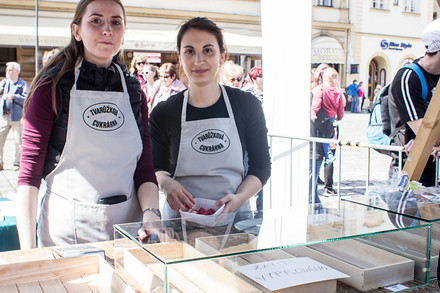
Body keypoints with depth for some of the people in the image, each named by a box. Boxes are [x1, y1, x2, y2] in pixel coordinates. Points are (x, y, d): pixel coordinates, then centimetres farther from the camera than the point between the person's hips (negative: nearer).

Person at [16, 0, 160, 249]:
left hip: (128, 225, 3)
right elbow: (30, 171, -8)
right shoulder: (53, 87, -6)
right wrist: (28, 251, -13)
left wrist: (151, 213, -15)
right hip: (65, 231, -3)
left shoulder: (134, 91, 5)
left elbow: (145, 168, 3)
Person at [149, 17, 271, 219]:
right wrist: (166, 183, -12)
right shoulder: (163, 113, 2)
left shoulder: (247, 105, 3)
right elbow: (156, 168, 11)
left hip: (234, 217, -1)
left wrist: (239, 198, -11)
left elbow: (261, 166, 7)